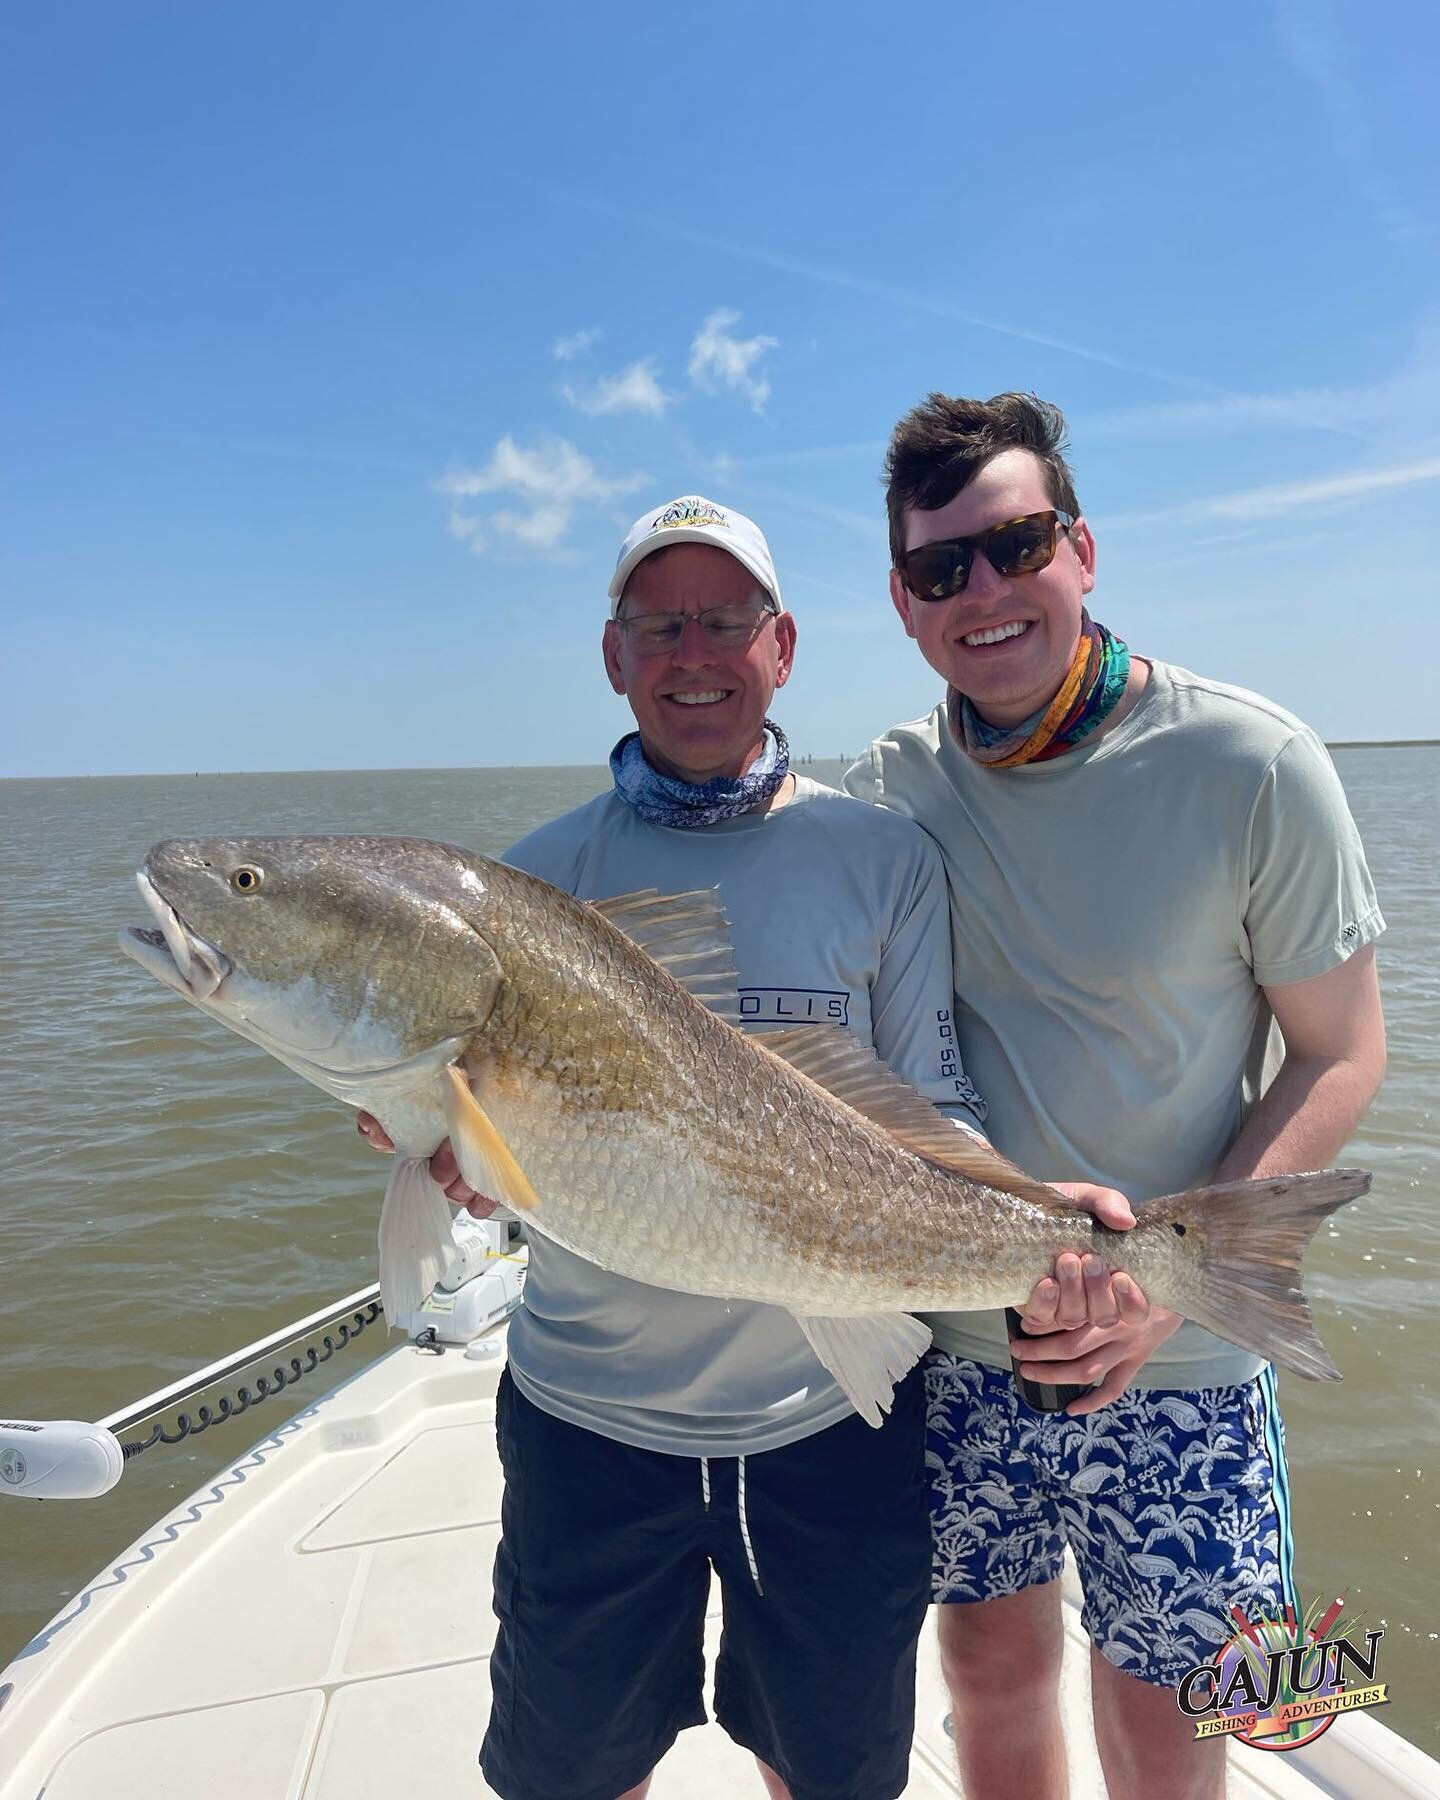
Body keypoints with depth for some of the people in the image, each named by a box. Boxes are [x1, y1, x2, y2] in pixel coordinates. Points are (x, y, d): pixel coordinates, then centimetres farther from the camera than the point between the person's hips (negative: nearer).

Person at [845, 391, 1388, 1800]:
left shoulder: (1251, 768, -14)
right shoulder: (884, 794, -4)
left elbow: (1339, 1052, -7)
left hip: (1173, 1366, -2)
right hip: (951, 1342, 3)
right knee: (992, 1671, 21)